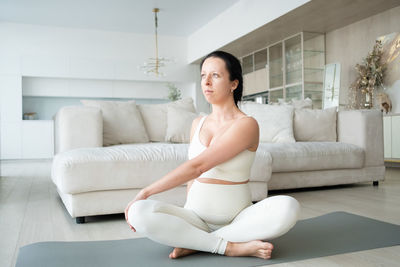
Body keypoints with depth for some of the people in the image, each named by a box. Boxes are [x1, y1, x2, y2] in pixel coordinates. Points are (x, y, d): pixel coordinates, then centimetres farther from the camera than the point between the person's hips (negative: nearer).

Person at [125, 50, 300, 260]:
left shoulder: (246, 124, -10)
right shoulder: (197, 124, 10)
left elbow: (197, 166, -19)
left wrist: (146, 192, -17)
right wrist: (186, 221, 6)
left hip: (237, 217, -3)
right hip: (196, 215, 4)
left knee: (288, 207, -32)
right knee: (138, 212, -24)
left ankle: (195, 242, -20)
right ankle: (231, 247, -17)